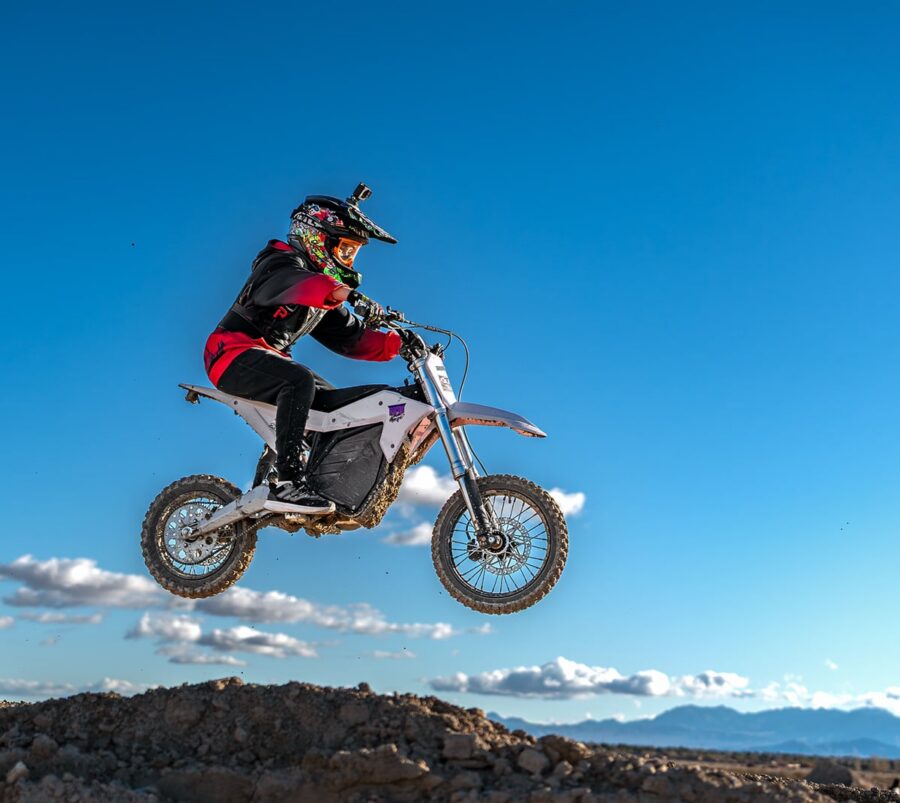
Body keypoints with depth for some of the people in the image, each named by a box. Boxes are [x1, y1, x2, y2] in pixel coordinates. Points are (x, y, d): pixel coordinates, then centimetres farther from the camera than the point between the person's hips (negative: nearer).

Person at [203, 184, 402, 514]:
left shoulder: (326, 288, 18)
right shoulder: (281, 260, -9)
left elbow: (349, 336, 11)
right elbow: (293, 282, -34)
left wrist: (395, 343, -5)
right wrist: (349, 294, -50)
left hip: (269, 357, 10)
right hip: (233, 350, -9)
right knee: (299, 380, -34)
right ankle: (289, 483, -39)